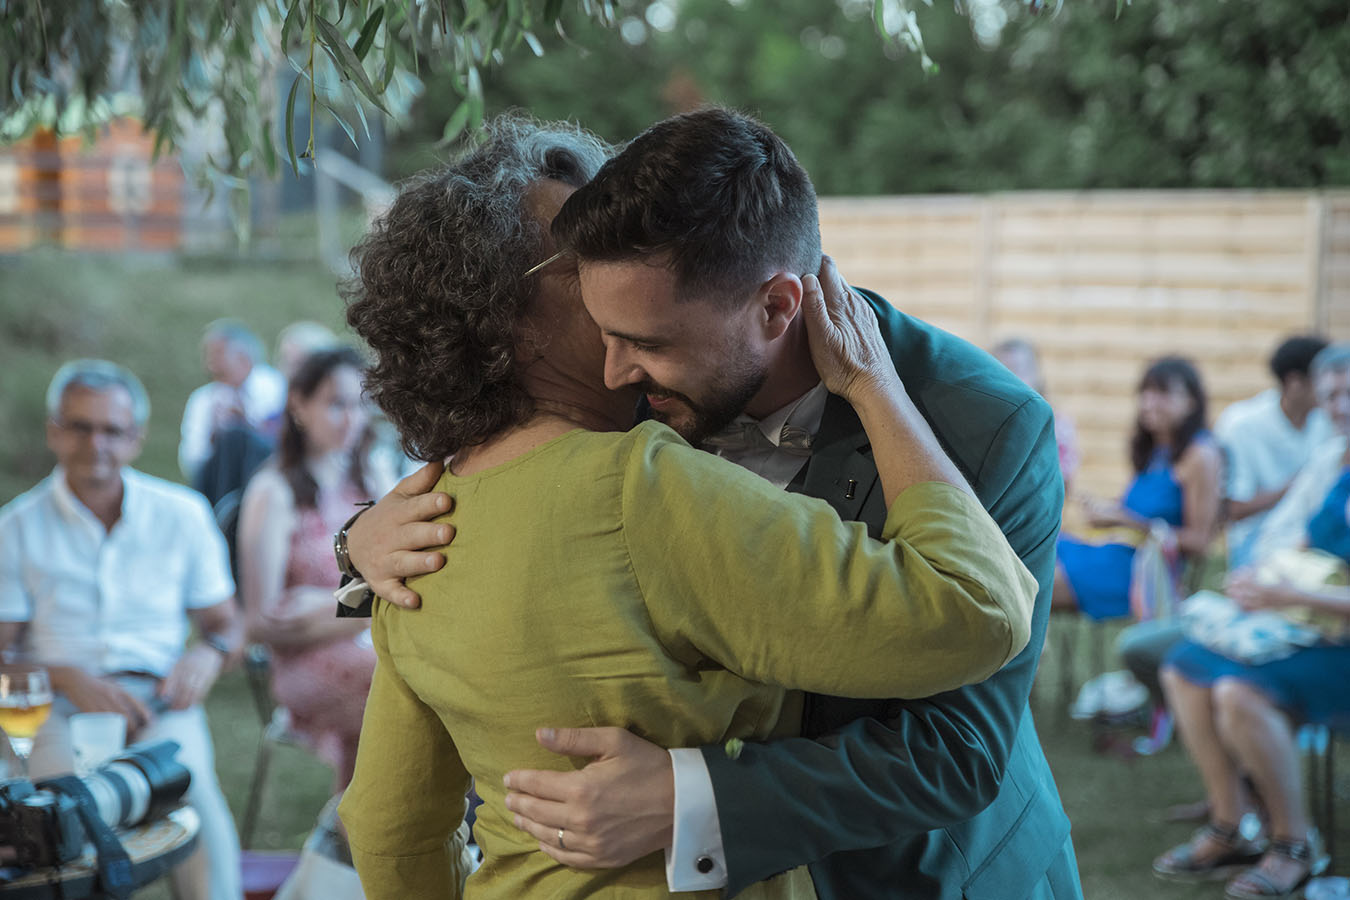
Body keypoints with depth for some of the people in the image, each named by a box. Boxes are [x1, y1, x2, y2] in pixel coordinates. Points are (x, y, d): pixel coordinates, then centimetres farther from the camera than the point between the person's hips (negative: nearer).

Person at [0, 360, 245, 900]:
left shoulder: (182, 515, 15)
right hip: (60, 707, -1)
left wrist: (210, 654, -5)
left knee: (192, 791, -32)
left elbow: (226, 623, 19)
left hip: (160, 700, 1)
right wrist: (68, 679, -14)